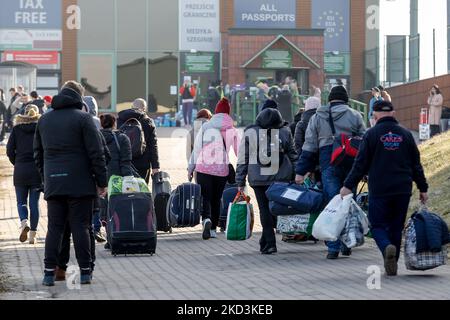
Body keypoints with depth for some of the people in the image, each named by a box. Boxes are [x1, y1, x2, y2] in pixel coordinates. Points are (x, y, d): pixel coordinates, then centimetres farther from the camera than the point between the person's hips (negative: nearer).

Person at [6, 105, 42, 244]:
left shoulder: (17, 127, 2)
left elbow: (9, 150, -3)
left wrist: (16, 163, 12)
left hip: (20, 170, 0)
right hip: (37, 170, 0)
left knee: (21, 201, 11)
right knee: (34, 202, 7)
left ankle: (24, 222, -17)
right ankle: (33, 235, 5)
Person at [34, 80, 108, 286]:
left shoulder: (44, 120, 14)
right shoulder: (82, 118, -4)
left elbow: (38, 154, 19)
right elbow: (96, 153, -7)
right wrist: (101, 182, -3)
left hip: (53, 183, 4)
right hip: (80, 183, -4)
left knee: (54, 228, 5)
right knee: (80, 227, 0)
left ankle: (49, 273, 1)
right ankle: (85, 272, 2)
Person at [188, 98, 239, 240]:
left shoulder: (205, 127, 0)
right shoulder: (232, 130, 3)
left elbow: (196, 148, 0)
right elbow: (238, 152, 5)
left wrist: (191, 168, 6)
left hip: (204, 168, -2)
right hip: (222, 169, 2)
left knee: (205, 196, -1)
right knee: (216, 198, 13)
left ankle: (206, 219, -29)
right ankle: (213, 228, 16)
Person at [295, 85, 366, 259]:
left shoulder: (317, 118, 8)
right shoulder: (355, 116, 5)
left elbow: (309, 147, 7)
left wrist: (301, 172, 9)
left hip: (328, 166, 0)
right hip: (351, 166, 0)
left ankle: (333, 248, -5)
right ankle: (346, 245, 13)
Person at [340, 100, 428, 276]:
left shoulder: (372, 134, -3)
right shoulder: (405, 134, 7)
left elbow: (361, 164, -5)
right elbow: (416, 164, 10)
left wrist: (348, 186, 0)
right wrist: (423, 189, 15)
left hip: (379, 189, -3)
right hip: (403, 190, 3)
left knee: (378, 225, 4)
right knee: (396, 227, 12)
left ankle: (387, 247, -27)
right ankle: (392, 265, 13)